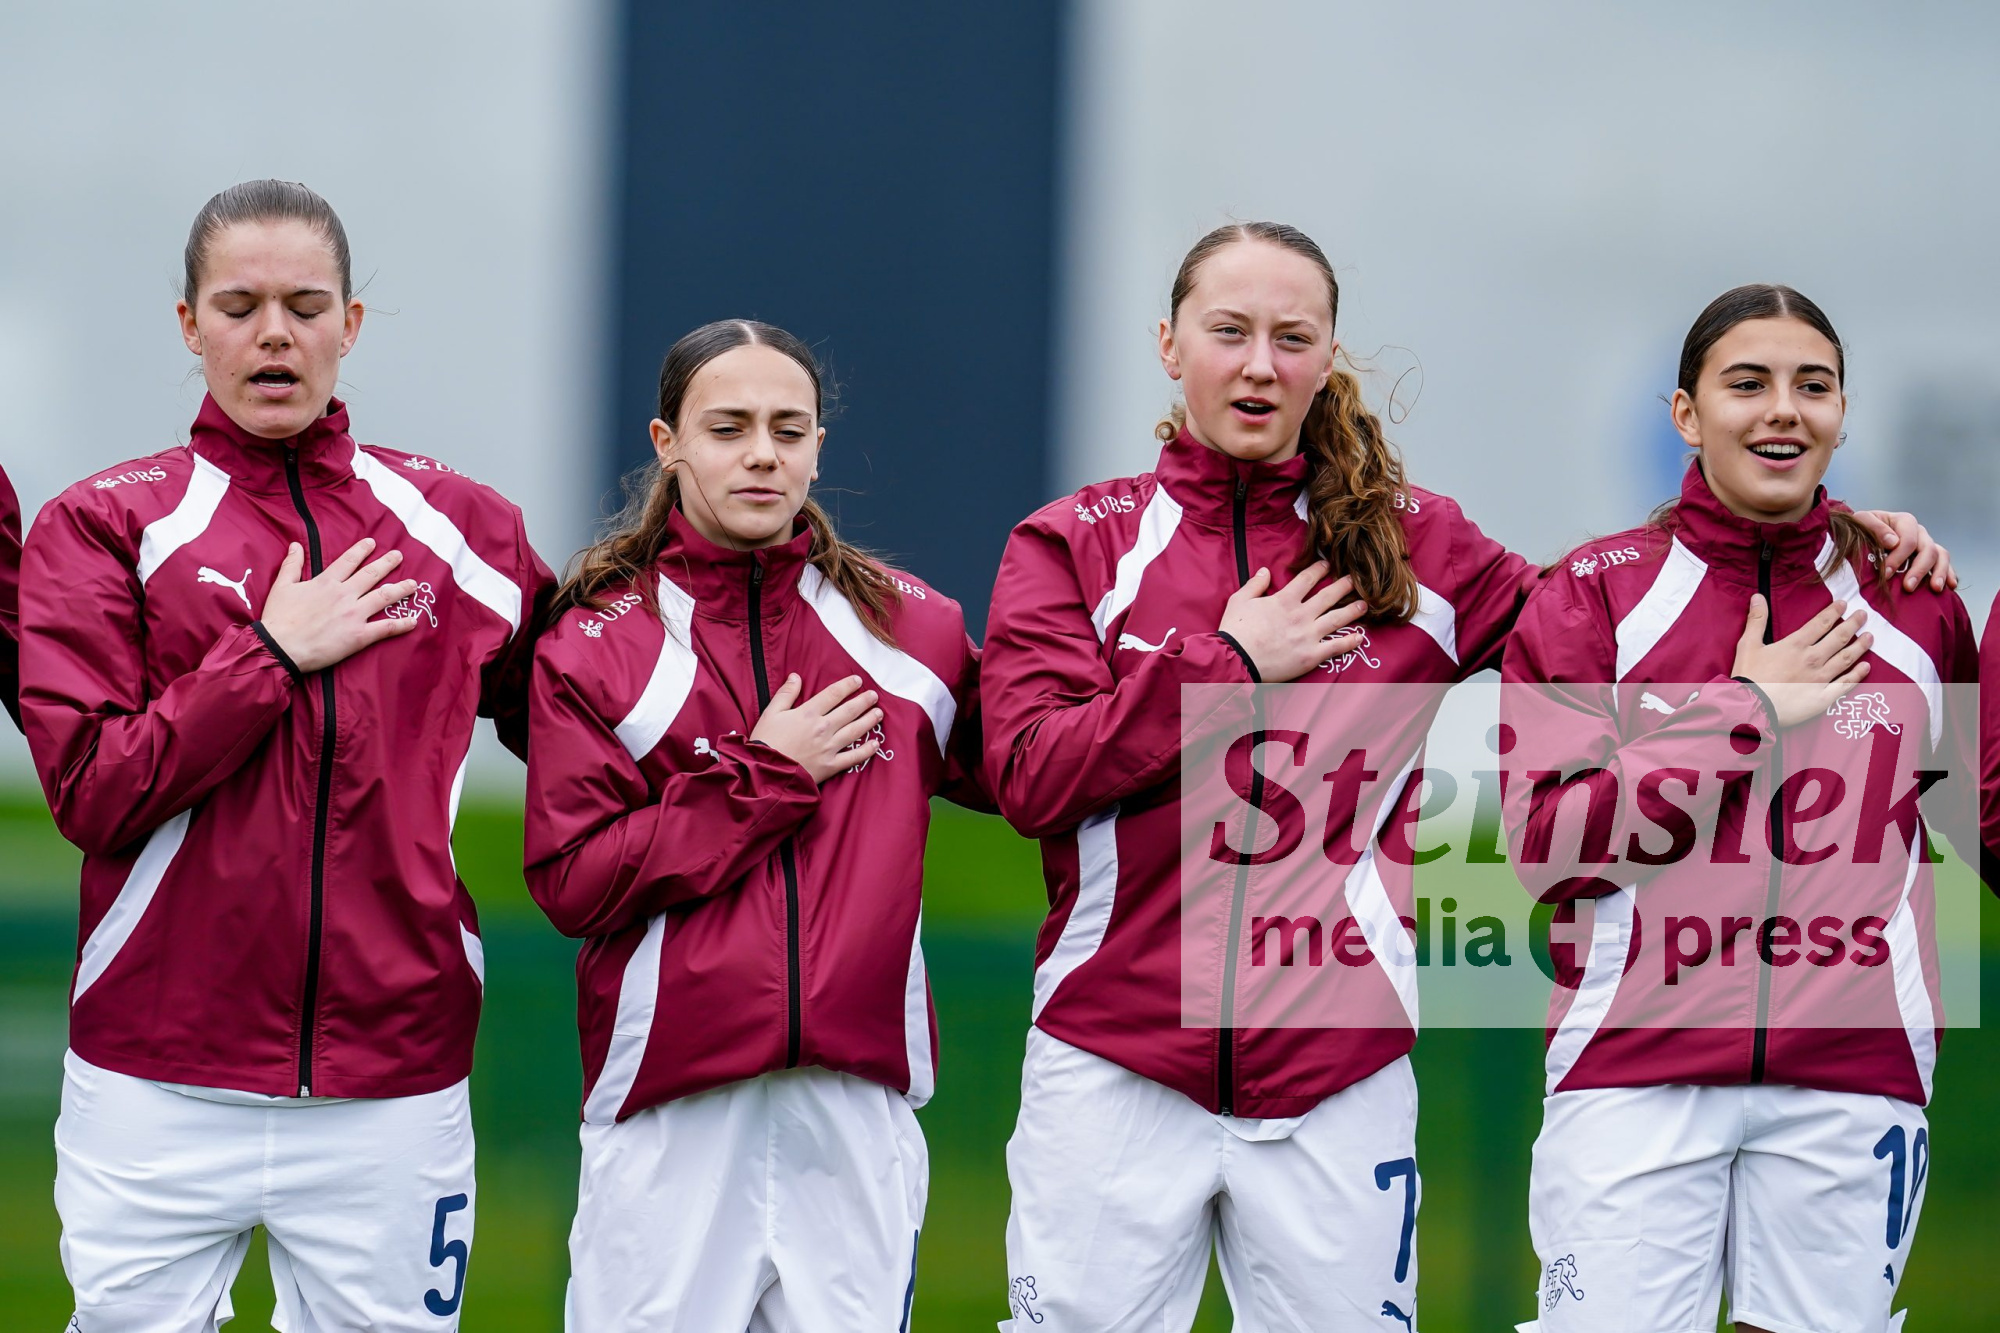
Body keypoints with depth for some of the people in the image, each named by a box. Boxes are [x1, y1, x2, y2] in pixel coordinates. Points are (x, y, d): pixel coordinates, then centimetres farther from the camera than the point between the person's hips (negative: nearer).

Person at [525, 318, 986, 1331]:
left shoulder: (912, 628, 11)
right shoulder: (596, 644, 3)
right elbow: (571, 883, -5)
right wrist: (762, 776, -8)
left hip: (861, 1099, 2)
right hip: (672, 1117, -2)